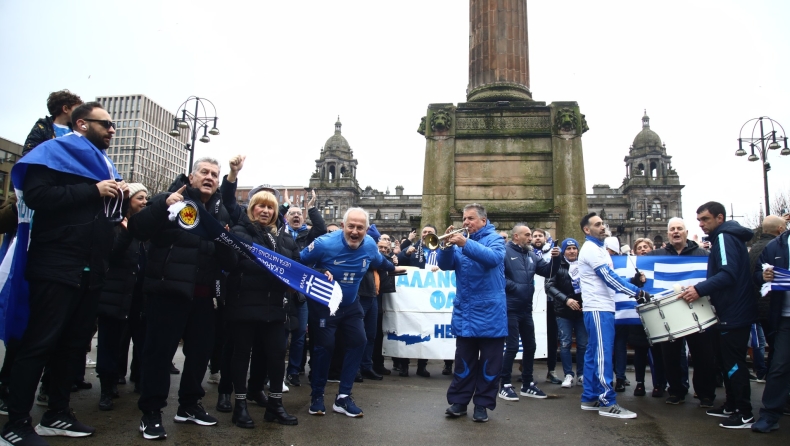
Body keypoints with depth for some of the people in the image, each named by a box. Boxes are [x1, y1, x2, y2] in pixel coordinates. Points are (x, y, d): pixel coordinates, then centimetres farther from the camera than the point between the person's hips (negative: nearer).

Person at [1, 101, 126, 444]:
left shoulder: (103, 163, 20)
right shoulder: (55, 152, -4)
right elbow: (35, 195, -19)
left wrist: (117, 196, 3)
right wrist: (93, 190, -20)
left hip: (90, 270, 8)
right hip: (56, 266, -8)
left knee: (74, 342, 12)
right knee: (39, 342, -3)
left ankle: (57, 414, 23)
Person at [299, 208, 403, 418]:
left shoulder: (370, 245, -9)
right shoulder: (325, 244, -25)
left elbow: (380, 262, 16)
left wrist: (394, 268, 33)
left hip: (350, 305, 5)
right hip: (323, 305, -5)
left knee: (358, 342, -2)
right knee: (324, 347, -6)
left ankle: (343, 397, 10)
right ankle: (317, 396, 15)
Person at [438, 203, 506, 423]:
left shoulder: (495, 239, -2)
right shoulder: (461, 240, 11)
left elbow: (493, 258, -24)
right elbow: (446, 265, 2)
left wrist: (465, 244, -33)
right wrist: (447, 246, -17)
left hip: (490, 313, -3)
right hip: (464, 312, 4)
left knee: (489, 361, 4)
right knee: (463, 360, 9)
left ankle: (482, 404, 15)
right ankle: (459, 400, 17)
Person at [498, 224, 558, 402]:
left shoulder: (532, 255, 11)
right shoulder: (505, 252, -11)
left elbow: (548, 271, 9)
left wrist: (555, 259, -8)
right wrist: (513, 286, -19)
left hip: (526, 308, 8)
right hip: (510, 308, -7)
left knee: (530, 346, 13)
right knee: (512, 347, -4)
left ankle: (527, 384, 26)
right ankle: (505, 385, 9)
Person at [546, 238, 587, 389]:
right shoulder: (558, 266, -1)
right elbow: (549, 286, -8)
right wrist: (566, 299, -17)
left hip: (582, 310, 2)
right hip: (563, 311, -1)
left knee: (583, 344, 6)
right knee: (565, 344, 1)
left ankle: (581, 374, 19)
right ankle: (568, 375, 11)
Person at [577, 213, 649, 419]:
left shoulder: (598, 248, 20)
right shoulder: (590, 249, -12)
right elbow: (609, 277, -19)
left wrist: (633, 290, 12)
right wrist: (637, 292, -20)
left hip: (602, 307, 10)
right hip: (598, 309, -10)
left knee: (594, 353, 10)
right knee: (603, 354, -10)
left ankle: (590, 398, 15)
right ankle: (607, 403, -8)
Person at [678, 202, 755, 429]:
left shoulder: (724, 237, -15)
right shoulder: (727, 237, 17)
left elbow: (728, 274, -28)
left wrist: (700, 289, -32)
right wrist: (701, 289, 15)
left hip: (734, 313, -11)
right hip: (732, 311, 11)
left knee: (734, 363, -4)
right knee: (730, 361, 16)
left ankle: (745, 414, 3)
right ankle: (731, 406, 25)